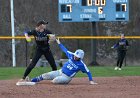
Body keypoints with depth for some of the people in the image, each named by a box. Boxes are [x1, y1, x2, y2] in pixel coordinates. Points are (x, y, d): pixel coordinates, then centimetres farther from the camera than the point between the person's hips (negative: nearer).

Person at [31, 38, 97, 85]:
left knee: (54, 81, -30)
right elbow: (65, 50, 12)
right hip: (60, 72, 6)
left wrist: (91, 81, -20)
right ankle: (31, 81, 8)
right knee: (45, 75, -3)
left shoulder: (81, 64, -18)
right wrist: (59, 43, 20)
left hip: (66, 77, -6)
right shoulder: (71, 55, -3)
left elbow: (88, 72, -14)